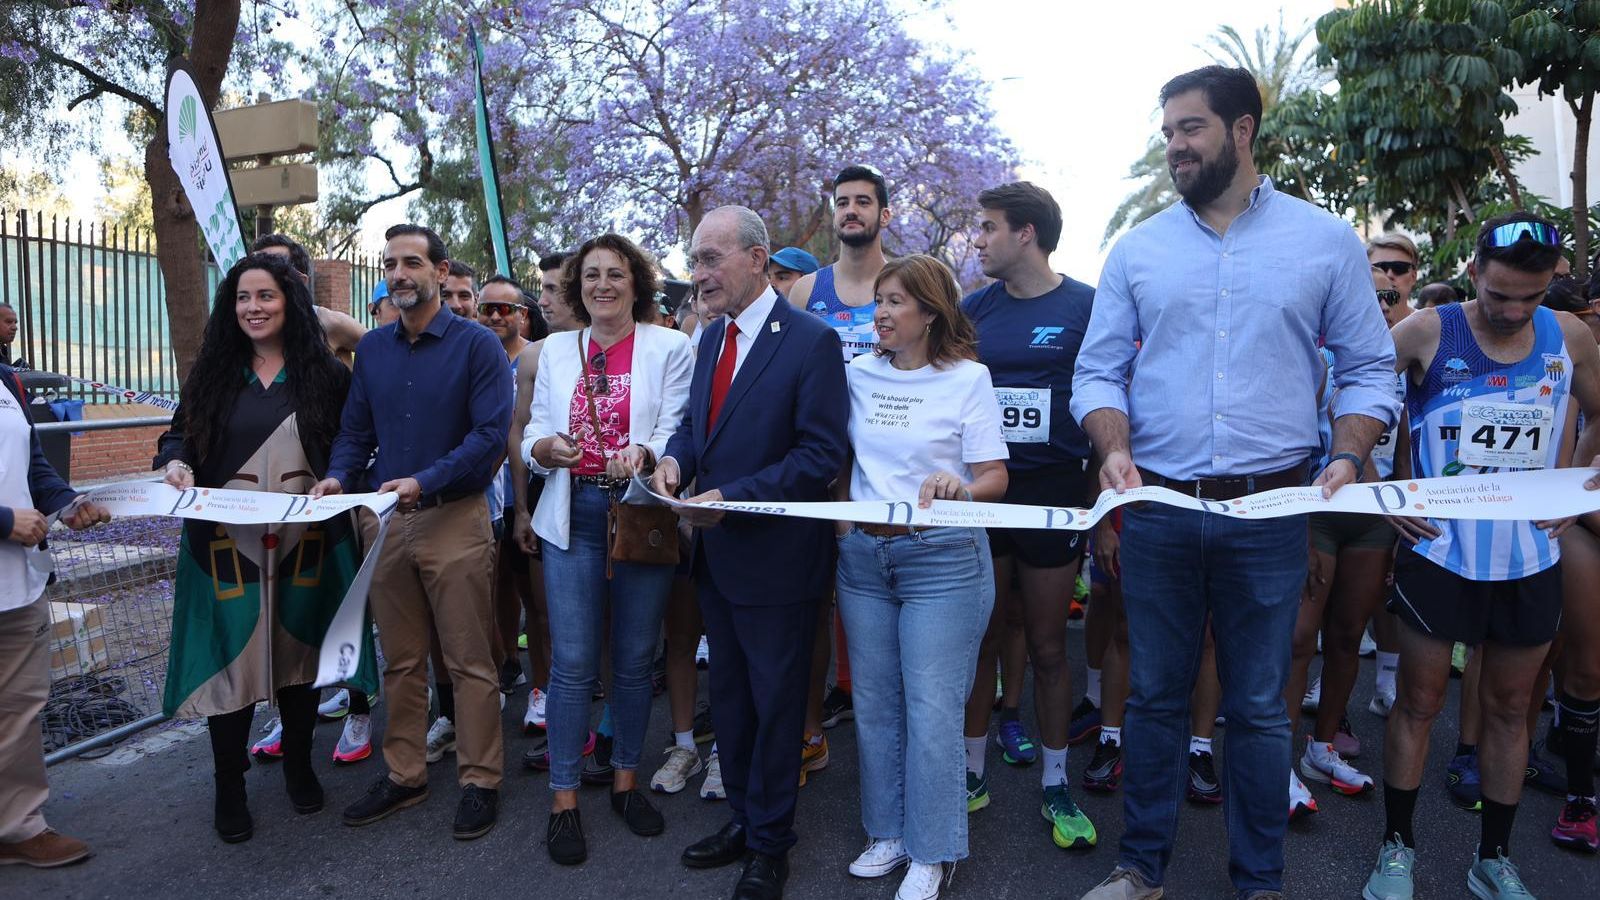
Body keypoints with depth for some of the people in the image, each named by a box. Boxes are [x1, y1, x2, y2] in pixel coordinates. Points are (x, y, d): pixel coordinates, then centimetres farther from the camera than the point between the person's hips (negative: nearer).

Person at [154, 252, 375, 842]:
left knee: (298, 650, 12)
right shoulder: (213, 372, 7)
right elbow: (179, 434, 11)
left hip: (305, 543, 0)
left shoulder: (324, 374, 2)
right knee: (232, 654, 3)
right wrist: (175, 463, -9)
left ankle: (299, 766, 30)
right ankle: (229, 788, 18)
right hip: (229, 544, 1)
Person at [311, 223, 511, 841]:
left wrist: (425, 481, -24)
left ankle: (479, 780, 14)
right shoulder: (372, 348, 11)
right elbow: (355, 431, 13)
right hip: (387, 519, 5)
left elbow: (491, 433, -15)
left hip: (455, 517, -5)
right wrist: (338, 476, -7)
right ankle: (403, 775, 27)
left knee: (468, 661, 2)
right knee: (400, 661, 14)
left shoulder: (477, 344, -6)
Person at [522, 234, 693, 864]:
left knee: (634, 660, 9)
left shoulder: (669, 347, 1)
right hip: (573, 515, 2)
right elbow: (534, 434, 9)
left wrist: (642, 453, -28)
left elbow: (676, 433, -7)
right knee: (572, 663, 0)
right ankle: (563, 800, 13)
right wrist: (546, 447, -14)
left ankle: (626, 780, 27)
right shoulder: (555, 350, 10)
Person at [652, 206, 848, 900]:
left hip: (774, 556, -7)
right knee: (728, 696, 19)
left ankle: (770, 843, 27)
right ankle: (741, 819, 38)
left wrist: (732, 497, -23)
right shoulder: (712, 337, 9)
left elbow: (822, 454, -19)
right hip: (716, 552, 7)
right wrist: (675, 458, -8)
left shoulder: (811, 342, -15)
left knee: (775, 704, 9)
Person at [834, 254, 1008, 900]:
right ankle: (888, 833, 29)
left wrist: (957, 487, -26)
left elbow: (995, 478, -7)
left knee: (931, 708, -1)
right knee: (874, 703, 12)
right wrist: (842, 518, 7)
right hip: (863, 556, 5)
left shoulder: (968, 378, -5)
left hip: (942, 560, -5)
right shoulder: (859, 373, 7)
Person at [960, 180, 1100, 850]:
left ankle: (1055, 786, 24)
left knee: (1047, 646, 8)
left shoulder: (1087, 306, -4)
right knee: (979, 640, 9)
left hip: (1052, 489, -2)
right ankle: (972, 771, 25)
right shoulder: (974, 307, 5)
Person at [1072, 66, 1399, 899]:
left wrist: (1346, 458, -9)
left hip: (1270, 511, -1)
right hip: (1156, 510, 1)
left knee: (1259, 706, 10)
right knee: (1154, 696, 11)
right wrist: (1114, 448, -12)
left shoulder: (1326, 241, 4)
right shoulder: (1137, 250, 6)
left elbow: (1368, 367, 7)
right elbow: (1099, 369, 6)